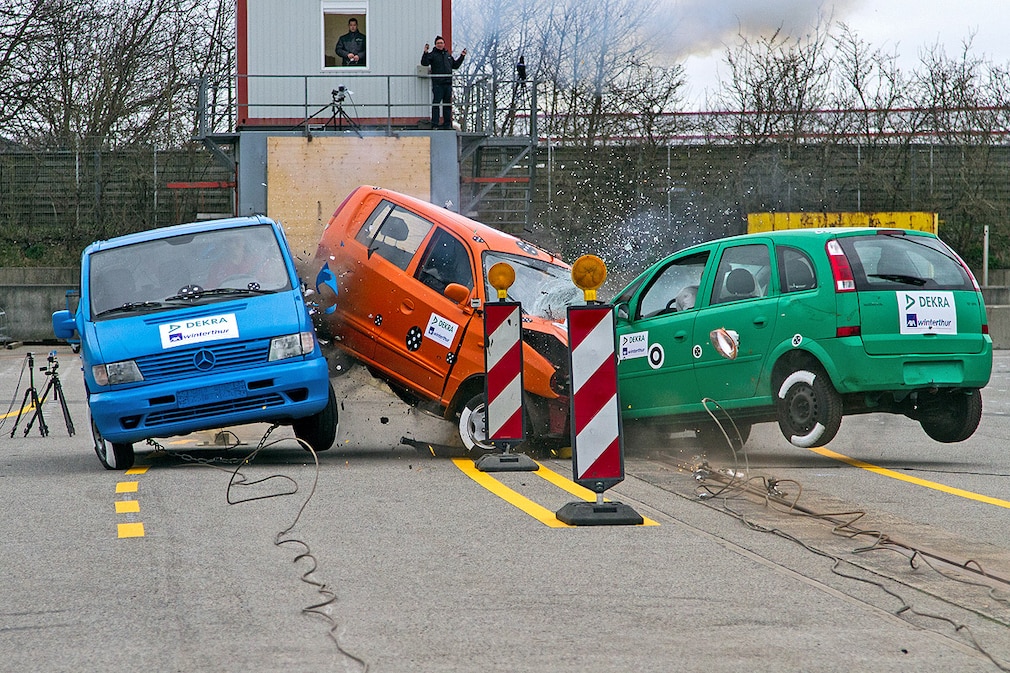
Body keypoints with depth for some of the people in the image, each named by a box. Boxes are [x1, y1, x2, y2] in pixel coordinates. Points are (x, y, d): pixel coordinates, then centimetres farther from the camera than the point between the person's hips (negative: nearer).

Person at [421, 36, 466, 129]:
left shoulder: (448, 55, 18)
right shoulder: (432, 55, 1)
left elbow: (455, 65, 29)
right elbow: (424, 63, -11)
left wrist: (462, 57, 25)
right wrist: (425, 53, -22)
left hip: (448, 83, 5)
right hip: (437, 83, -5)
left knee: (448, 104, 9)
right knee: (436, 103, -7)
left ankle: (447, 123, 15)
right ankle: (435, 124, -6)